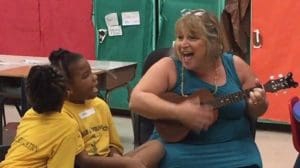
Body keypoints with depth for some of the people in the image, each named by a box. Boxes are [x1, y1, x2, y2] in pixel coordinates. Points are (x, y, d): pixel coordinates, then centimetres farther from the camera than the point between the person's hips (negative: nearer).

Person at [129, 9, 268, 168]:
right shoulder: (169, 67, -6)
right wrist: (179, 112, -24)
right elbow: (136, 100, -16)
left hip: (232, 149, 2)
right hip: (179, 148, -1)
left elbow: (254, 112, 11)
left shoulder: (235, 65, 2)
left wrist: (257, 104, -12)